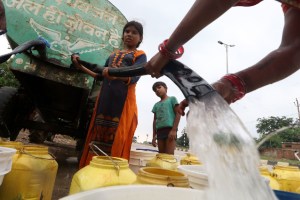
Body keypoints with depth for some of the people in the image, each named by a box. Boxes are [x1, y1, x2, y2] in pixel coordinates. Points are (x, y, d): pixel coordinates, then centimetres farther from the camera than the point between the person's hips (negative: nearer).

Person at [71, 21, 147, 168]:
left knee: (116, 141, -6)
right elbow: (100, 75, 23)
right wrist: (81, 66, 18)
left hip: (123, 101, -5)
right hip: (105, 99, 6)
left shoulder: (140, 55, 7)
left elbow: (133, 78, -11)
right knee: (98, 135, 5)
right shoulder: (113, 54, 24)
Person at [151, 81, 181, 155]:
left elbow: (178, 114, 0)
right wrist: (154, 136, 10)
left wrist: (174, 129, -11)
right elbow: (155, 120, 18)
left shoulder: (172, 99, 9)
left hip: (170, 128, -5)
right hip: (160, 131, 5)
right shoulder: (156, 105, 21)